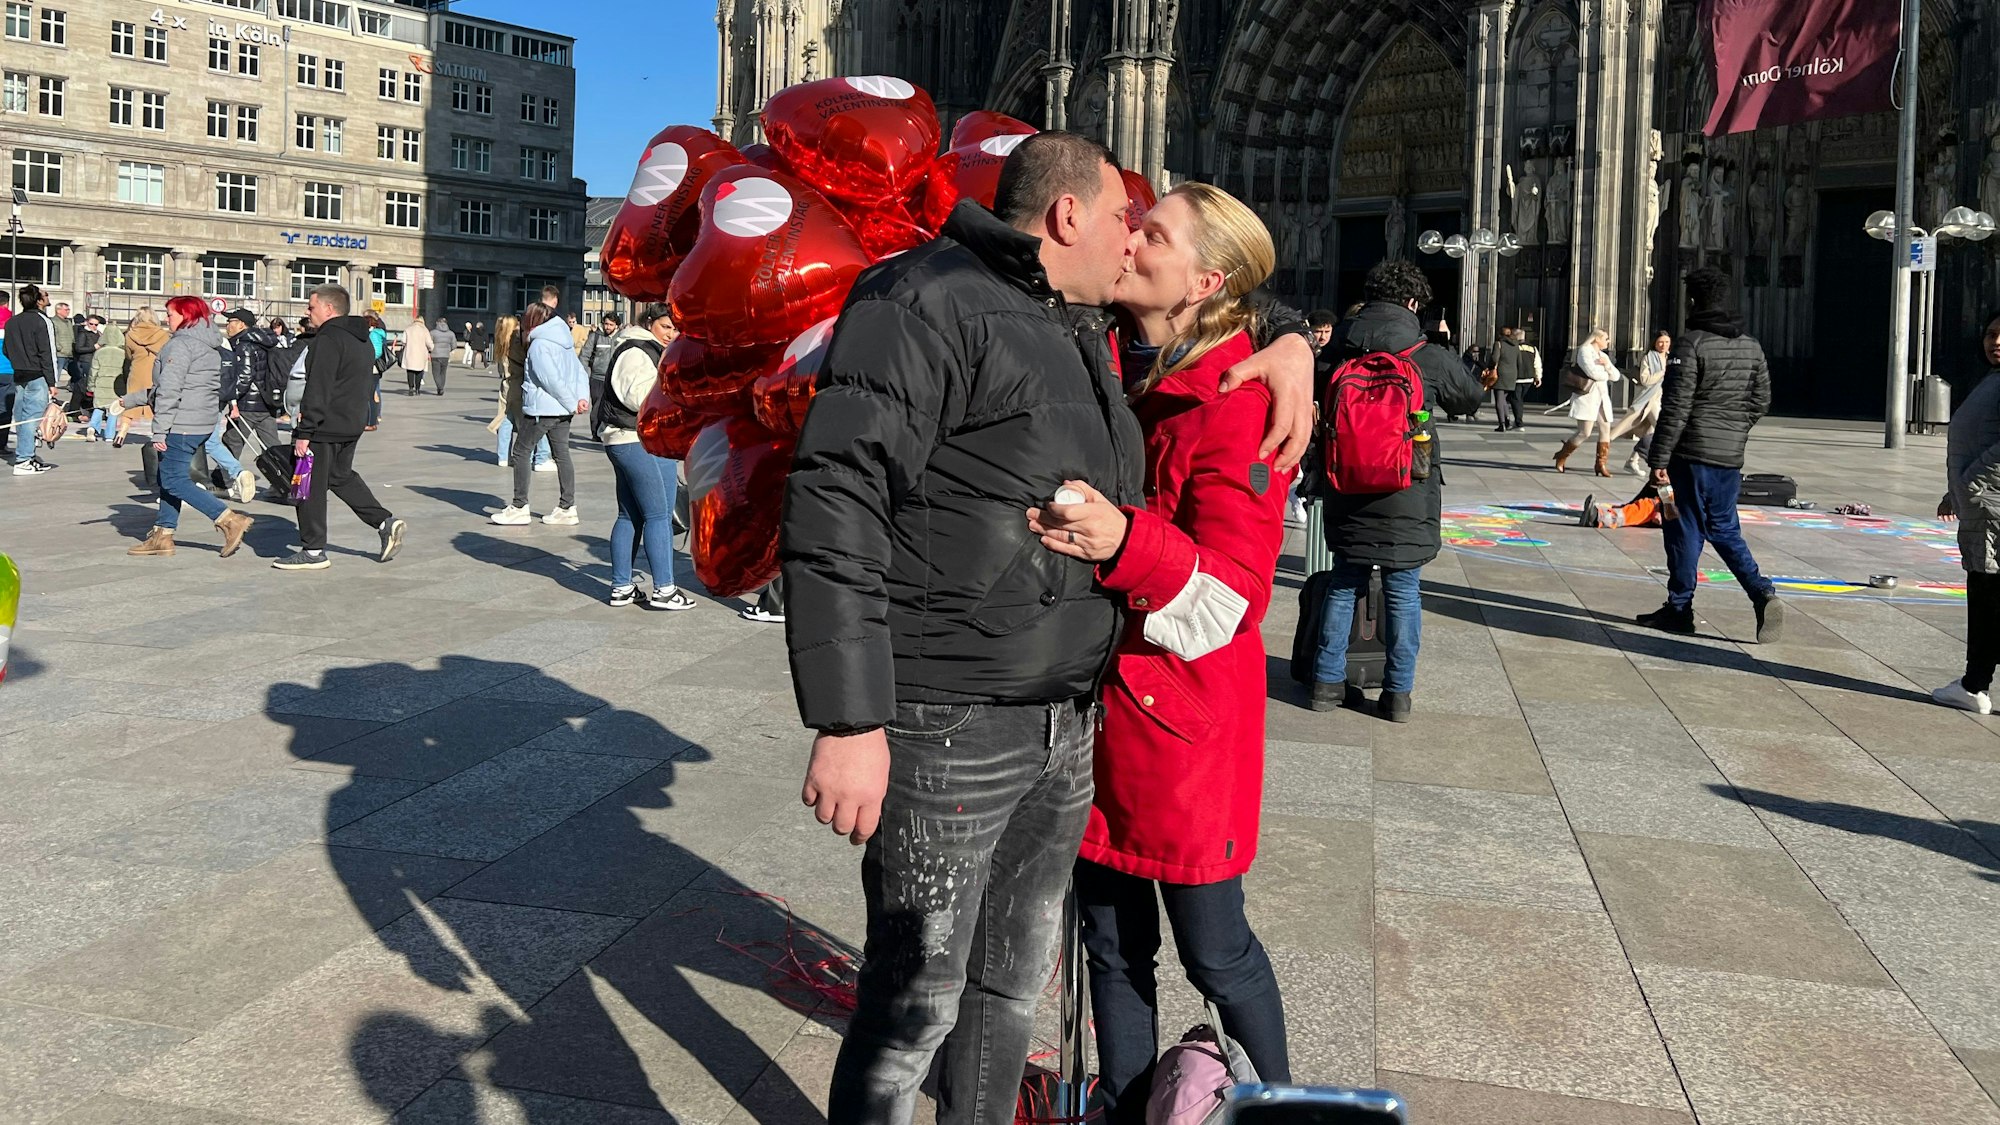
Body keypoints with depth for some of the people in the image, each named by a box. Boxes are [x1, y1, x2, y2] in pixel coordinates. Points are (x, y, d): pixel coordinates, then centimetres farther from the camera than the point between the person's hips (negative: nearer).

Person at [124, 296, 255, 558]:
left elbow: (169, 391, -19)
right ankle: (163, 534, 17)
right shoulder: (212, 346, 17)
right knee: (168, 478, 14)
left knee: (174, 481, -6)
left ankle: (229, 520, -12)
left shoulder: (180, 344, -13)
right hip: (203, 423, 10)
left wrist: (159, 431, -18)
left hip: (181, 424, -10)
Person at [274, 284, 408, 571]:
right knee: (341, 476, 24)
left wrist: (304, 432, -21)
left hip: (325, 428, -10)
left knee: (310, 486, 0)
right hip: (353, 425, 10)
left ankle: (313, 551, 5)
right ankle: (386, 522, 13)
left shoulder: (328, 338, -16)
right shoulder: (361, 340, 13)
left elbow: (318, 389, -22)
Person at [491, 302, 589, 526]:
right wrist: (582, 396, -4)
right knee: (562, 455, 9)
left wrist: (572, 404, -13)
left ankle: (519, 508, 3)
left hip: (541, 409, -8)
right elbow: (579, 371, 9)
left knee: (520, 452, 2)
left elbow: (551, 379, -19)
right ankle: (567, 508, 8)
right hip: (562, 410, 8)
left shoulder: (539, 344, -12)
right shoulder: (563, 341, 14)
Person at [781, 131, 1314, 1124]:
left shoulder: (1085, 328, 15)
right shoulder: (927, 304, -12)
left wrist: (1289, 344, 10)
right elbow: (836, 503, -21)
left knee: (1012, 978, 21)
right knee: (916, 996, 3)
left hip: (1068, 723, 9)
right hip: (947, 731, -8)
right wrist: (847, 721, -26)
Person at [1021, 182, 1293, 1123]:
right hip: (1090, 700, 6)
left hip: (1182, 721, -6)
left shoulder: (1237, 404, -15)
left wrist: (1127, 543, -34)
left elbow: (1226, 600, -19)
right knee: (1111, 939, 17)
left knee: (1214, 950, 9)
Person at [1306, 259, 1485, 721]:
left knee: (1344, 584, 15)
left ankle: (1328, 680, 19)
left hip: (1346, 493, 3)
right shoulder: (1429, 357, -9)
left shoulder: (1337, 352, -2)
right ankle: (1398, 692, 13)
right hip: (1407, 498, -3)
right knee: (1403, 592, 7)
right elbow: (1472, 398, 9)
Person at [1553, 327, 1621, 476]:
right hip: (1587, 396, -8)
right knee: (1585, 432, -10)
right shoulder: (1584, 351, -6)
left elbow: (1616, 376, 14)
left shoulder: (1603, 356, 19)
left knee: (1605, 431, 2)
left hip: (1602, 397, 8)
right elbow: (1593, 373, -18)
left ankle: (1601, 464, 7)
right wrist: (1606, 374, 2)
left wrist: (1607, 365, -5)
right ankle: (1561, 457, 6)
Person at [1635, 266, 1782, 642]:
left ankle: (1679, 608, 10)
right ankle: (1763, 593, -1)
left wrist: (1659, 458, -12)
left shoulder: (1691, 344, -12)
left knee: (1687, 529, 2)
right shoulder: (1751, 346, 9)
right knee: (1725, 529, 15)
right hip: (1732, 456, 6)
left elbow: (1676, 407, -15)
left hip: (1694, 454, -6)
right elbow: (1761, 400, 14)